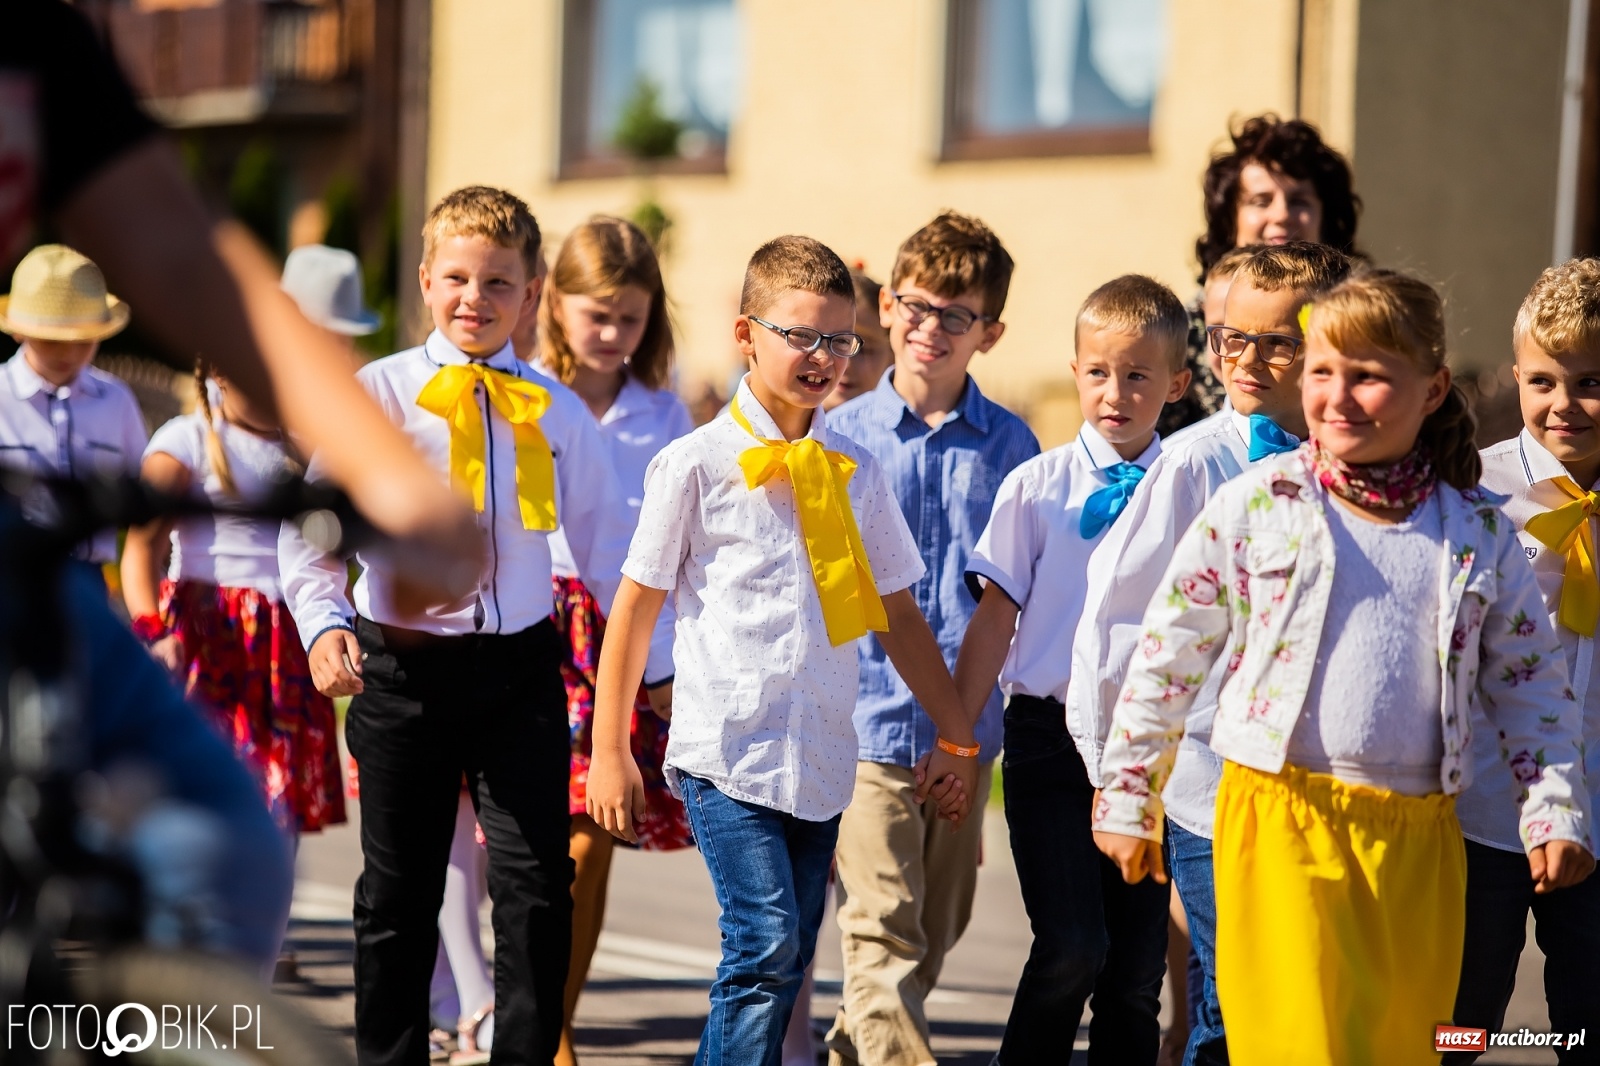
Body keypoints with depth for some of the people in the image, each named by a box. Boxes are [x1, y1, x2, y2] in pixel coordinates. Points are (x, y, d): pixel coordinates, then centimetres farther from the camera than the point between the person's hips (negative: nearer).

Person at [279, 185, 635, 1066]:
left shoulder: (555, 412, 5)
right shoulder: (377, 393, -1)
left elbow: (606, 545, 12)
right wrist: (323, 624, -17)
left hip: (520, 664, 1)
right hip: (403, 663, -1)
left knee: (537, 882, -5)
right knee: (399, 891, 9)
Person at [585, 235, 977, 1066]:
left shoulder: (854, 470, 10)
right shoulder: (697, 464, -3)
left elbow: (898, 614, 18)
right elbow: (635, 607, 1)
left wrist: (957, 737, 17)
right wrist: (609, 752, 0)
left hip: (821, 758, 5)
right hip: (727, 749, -5)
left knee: (785, 961, 5)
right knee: (767, 942, -16)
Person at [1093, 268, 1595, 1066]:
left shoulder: (1478, 534, 7)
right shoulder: (1257, 506, 0)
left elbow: (1529, 680, 13)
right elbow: (1167, 655, 4)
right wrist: (1127, 802, 5)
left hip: (1419, 837, 3)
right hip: (1282, 818, -3)